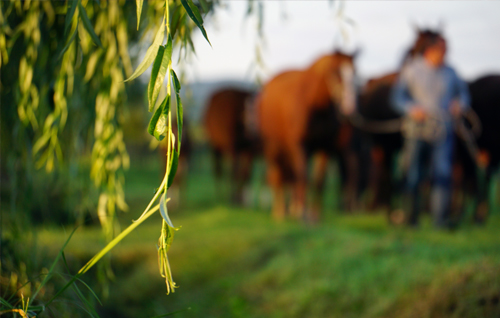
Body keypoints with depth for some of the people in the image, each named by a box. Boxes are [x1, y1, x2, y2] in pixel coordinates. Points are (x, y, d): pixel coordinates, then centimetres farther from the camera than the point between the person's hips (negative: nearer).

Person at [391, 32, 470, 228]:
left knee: (443, 172, -11)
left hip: (444, 130, 2)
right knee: (414, 175, 5)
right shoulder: (412, 70, 1)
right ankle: (411, 217, 22)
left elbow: (463, 92, 21)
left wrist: (461, 104, -1)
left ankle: (441, 218, -10)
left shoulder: (450, 73, 8)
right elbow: (397, 96, 2)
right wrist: (411, 110, -15)